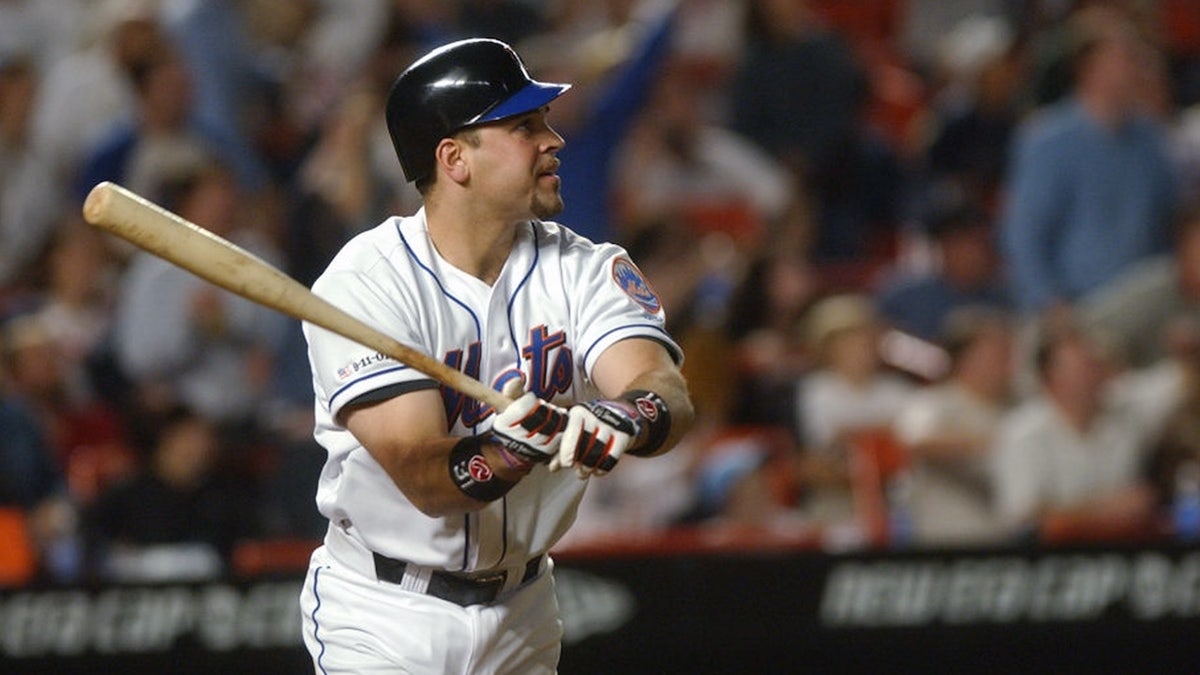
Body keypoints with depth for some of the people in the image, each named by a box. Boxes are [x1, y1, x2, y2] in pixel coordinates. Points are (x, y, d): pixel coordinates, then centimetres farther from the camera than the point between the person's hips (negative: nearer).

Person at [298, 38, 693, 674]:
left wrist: (623, 417, -43)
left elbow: (668, 394, -21)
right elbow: (425, 481, -24)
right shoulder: (363, 284, -16)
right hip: (384, 621, -5)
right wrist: (505, 453, -44)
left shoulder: (584, 270, -3)